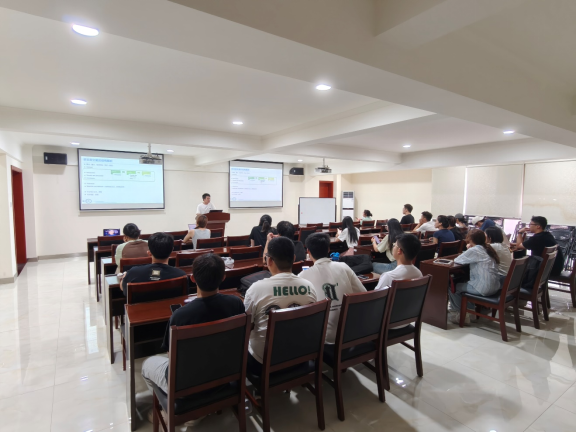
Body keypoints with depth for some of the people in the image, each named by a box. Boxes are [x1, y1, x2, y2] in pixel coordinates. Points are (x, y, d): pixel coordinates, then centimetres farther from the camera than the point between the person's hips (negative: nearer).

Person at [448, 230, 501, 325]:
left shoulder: (474, 250, -14)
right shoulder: (488, 248, 10)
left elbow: (457, 260, -9)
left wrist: (468, 249, 4)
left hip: (484, 288, -9)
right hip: (494, 286, 9)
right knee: (465, 282, 29)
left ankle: (459, 315, 17)